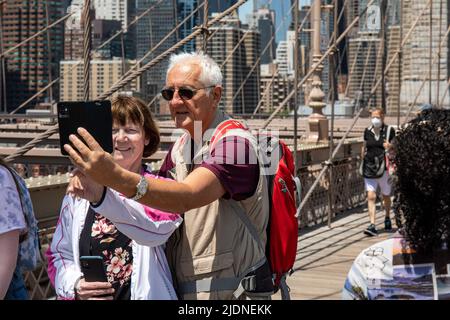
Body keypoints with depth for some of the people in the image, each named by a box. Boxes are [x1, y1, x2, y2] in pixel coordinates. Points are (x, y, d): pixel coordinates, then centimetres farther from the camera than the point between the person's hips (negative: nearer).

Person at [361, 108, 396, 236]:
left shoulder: (389, 130, -2)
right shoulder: (367, 131, 7)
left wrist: (389, 147, -18)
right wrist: (363, 161, 17)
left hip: (384, 168, -2)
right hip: (369, 168, 2)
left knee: (386, 196, 15)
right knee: (371, 197, -9)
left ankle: (387, 218, 41)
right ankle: (372, 225, -12)